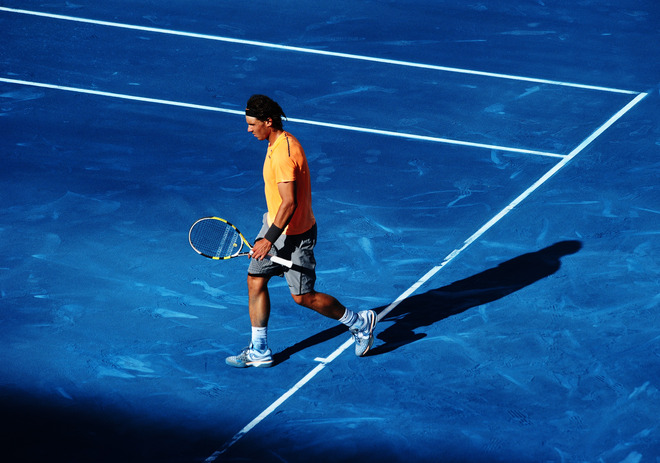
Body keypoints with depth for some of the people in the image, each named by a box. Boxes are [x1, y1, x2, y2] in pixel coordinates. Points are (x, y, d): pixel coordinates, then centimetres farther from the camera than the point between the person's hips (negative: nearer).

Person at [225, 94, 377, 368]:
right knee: (255, 282, 7)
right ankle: (259, 351, 13)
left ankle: (359, 323, 21)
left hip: (294, 235, -10)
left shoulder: (283, 155, -27)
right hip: (275, 224, 10)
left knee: (303, 297, 2)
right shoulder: (281, 141, 4)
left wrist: (269, 239, -26)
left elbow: (289, 203, -29)